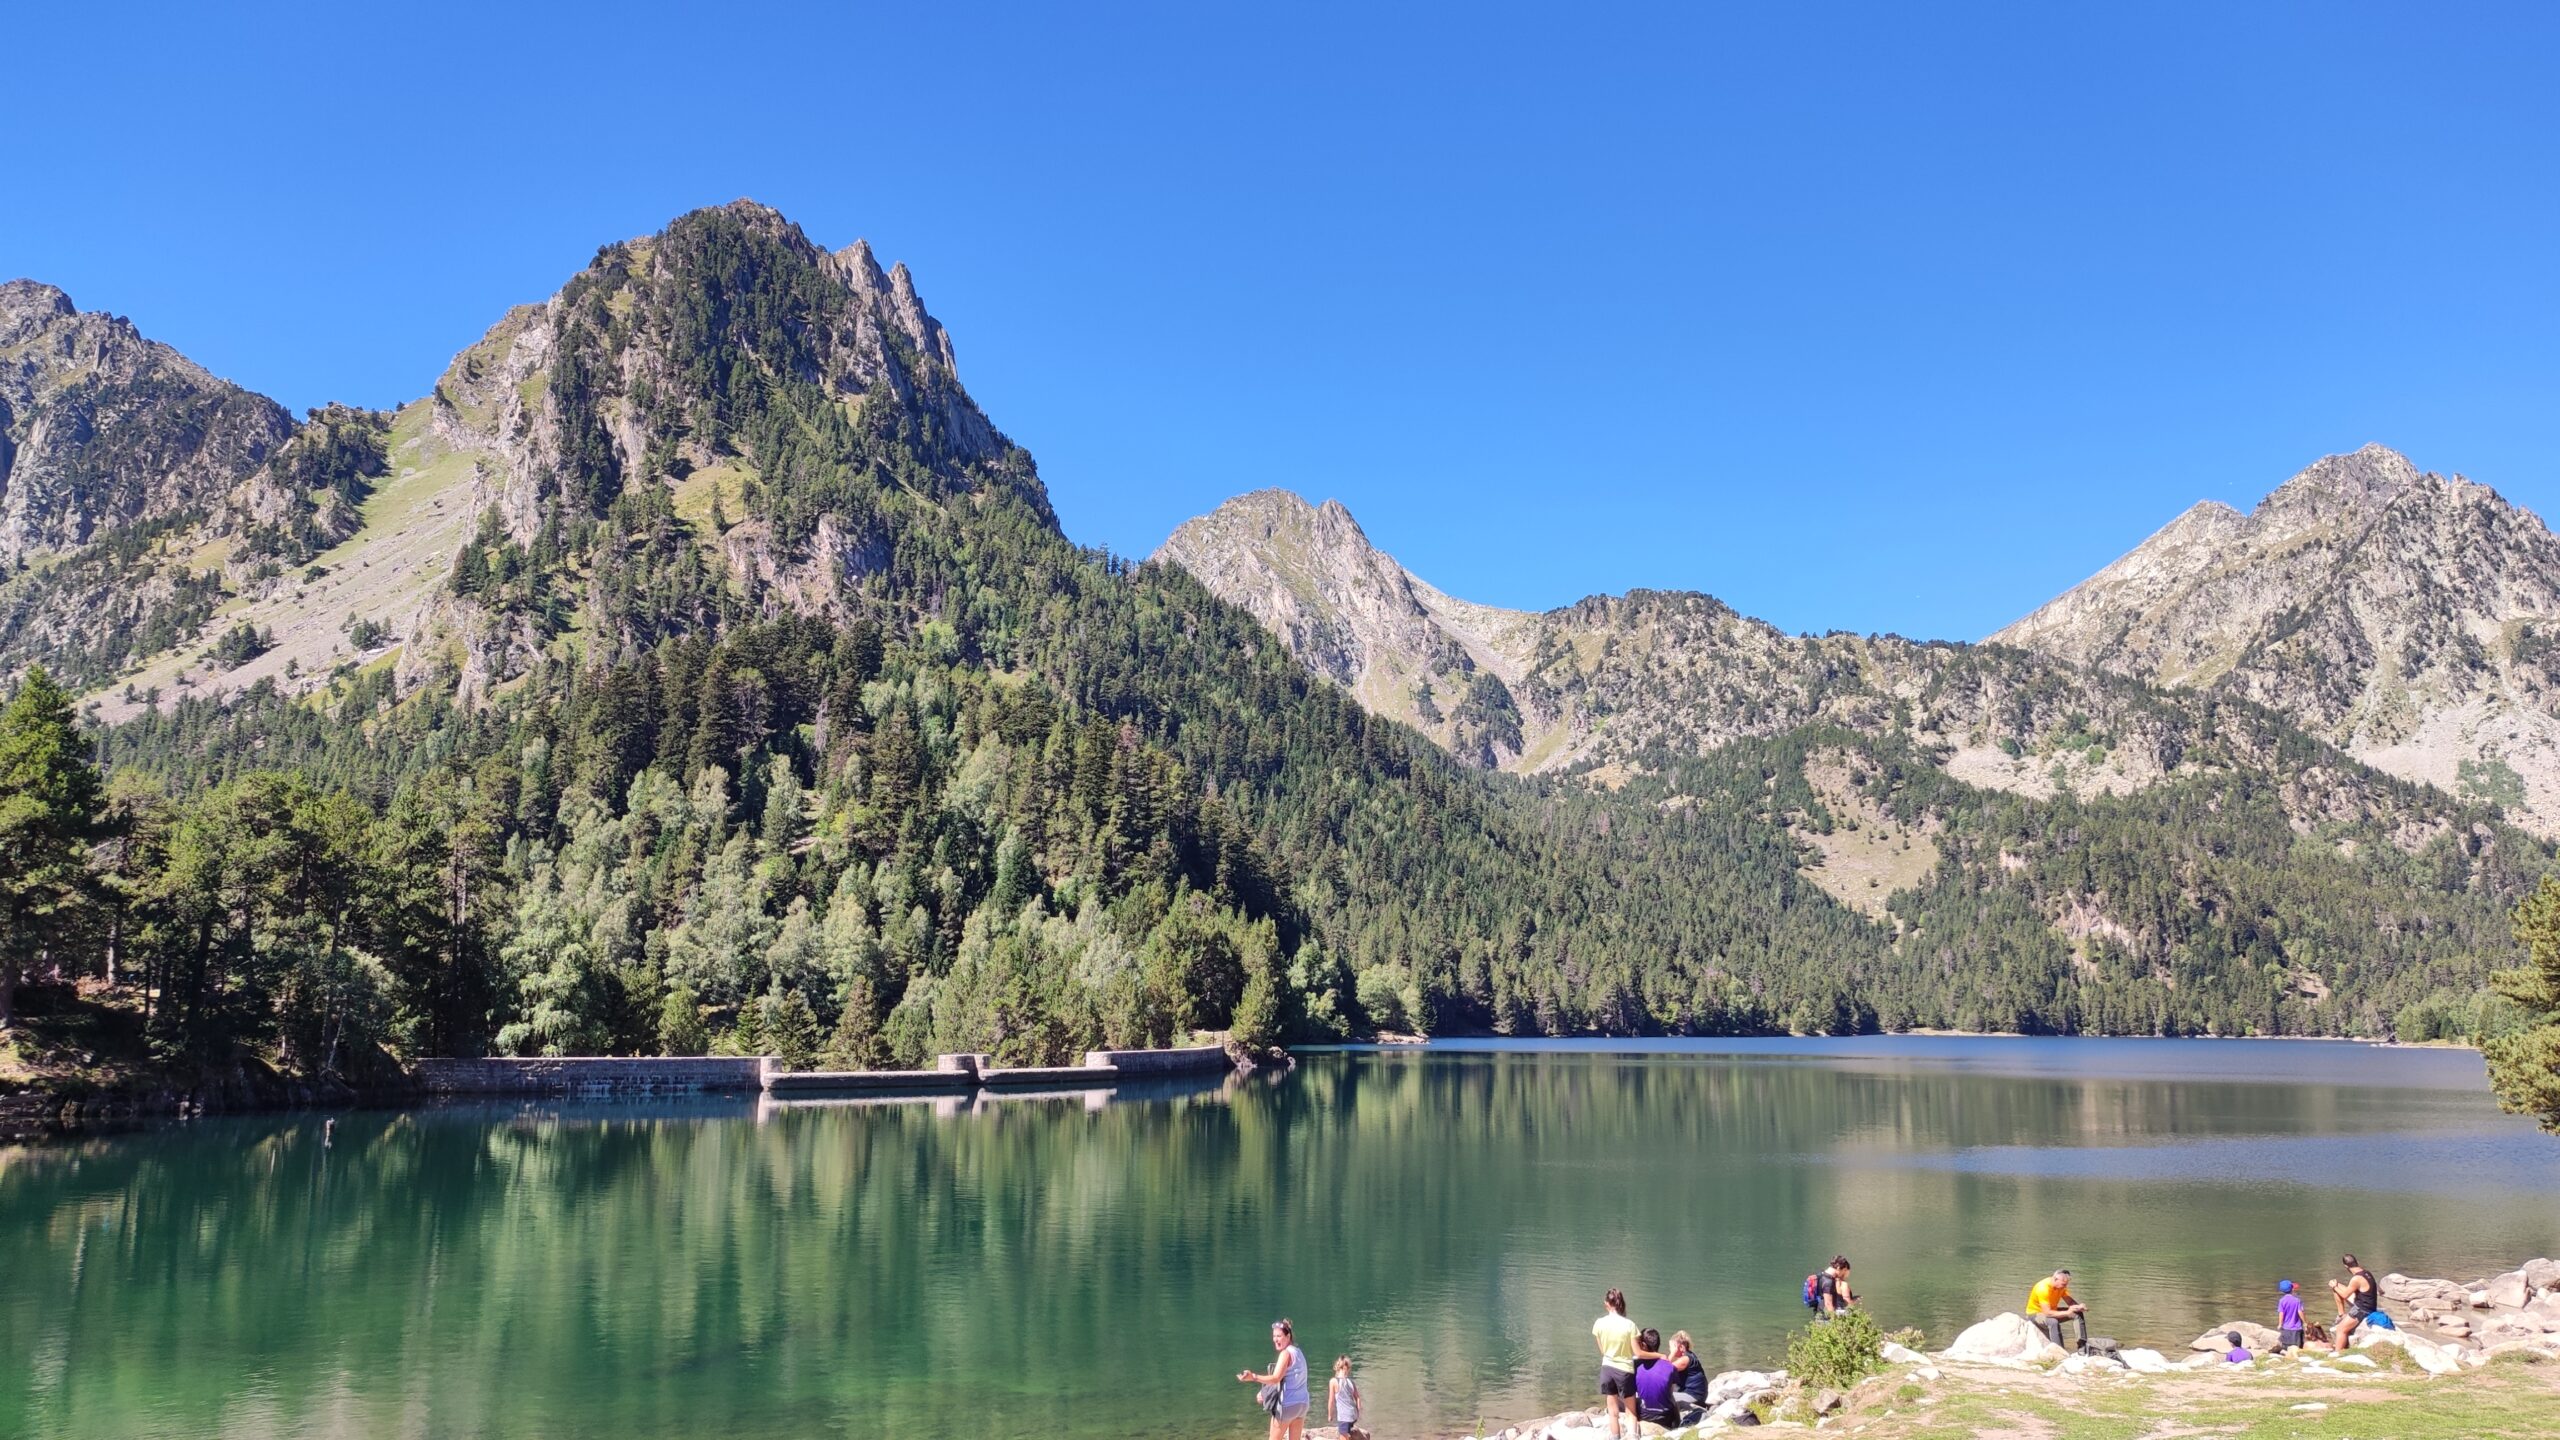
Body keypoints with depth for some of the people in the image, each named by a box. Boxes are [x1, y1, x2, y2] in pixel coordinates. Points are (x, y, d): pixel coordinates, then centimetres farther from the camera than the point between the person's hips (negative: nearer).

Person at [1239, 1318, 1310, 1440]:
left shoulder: (1286, 1353, -13)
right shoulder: (1298, 1352, 14)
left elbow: (1276, 1378, -25)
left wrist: (1253, 1377, -37)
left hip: (1287, 1404, -8)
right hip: (1302, 1403, 8)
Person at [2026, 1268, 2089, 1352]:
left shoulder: (2061, 1286, -8)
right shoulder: (2043, 1288, -32)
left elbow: (2070, 1301, -5)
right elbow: (2047, 1313, -34)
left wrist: (2079, 1306, -26)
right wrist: (2067, 1312, -38)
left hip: (2052, 1311, 8)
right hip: (2035, 1313, -8)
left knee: (2078, 1314, -6)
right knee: (2053, 1322, -39)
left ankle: (2083, 1346, -6)